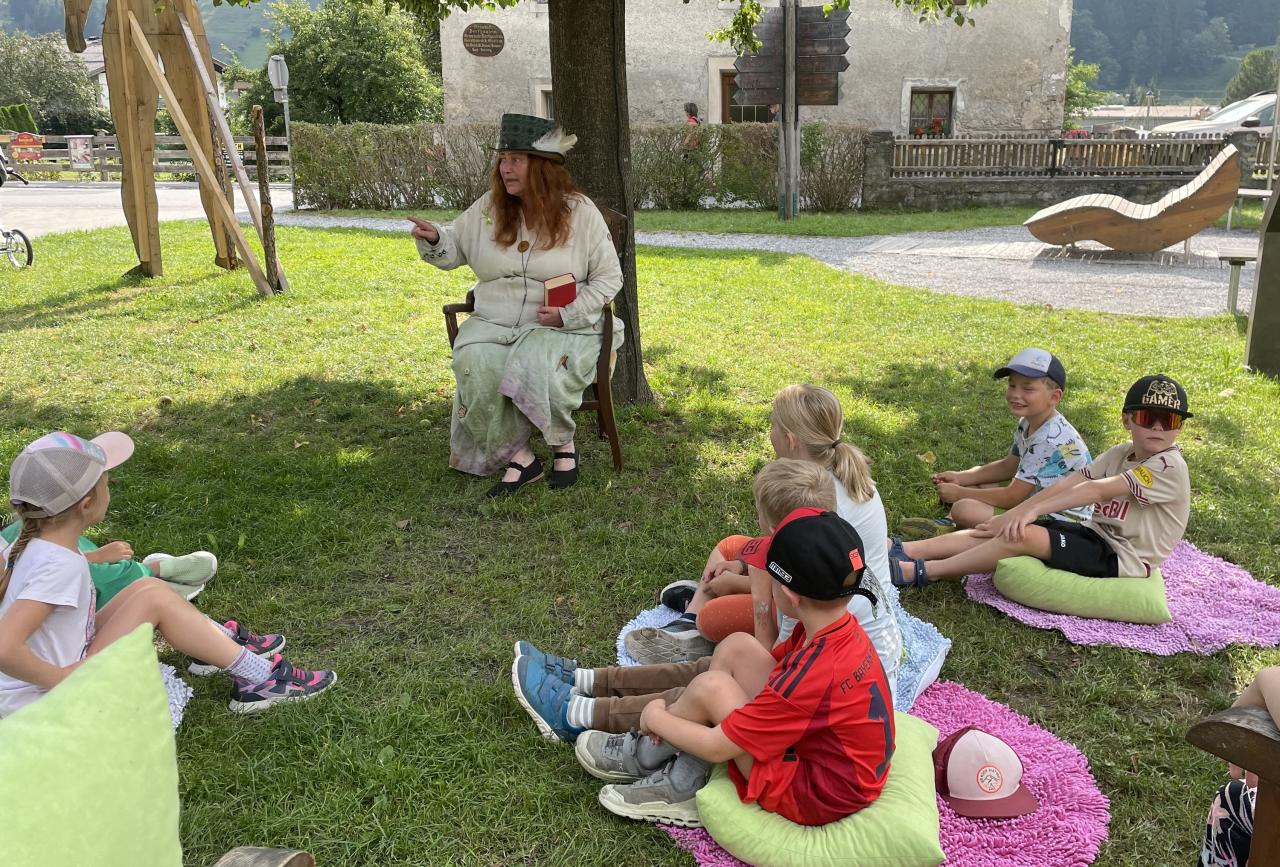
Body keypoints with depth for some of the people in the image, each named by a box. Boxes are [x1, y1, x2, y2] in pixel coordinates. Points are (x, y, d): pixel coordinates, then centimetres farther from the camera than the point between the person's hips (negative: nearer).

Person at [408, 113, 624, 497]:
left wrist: (569, 313, -13)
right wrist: (433, 240, -7)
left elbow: (609, 277, 1)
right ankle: (517, 456, -16)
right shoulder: (488, 208, 7)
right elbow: (454, 249, 18)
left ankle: (563, 445, -6)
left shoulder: (580, 212, -2)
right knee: (474, 366, -29)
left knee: (536, 368, -35)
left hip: (560, 327, -3)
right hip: (493, 324, 3)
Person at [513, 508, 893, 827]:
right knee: (736, 648, 0)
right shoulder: (838, 627, -7)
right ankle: (589, 681, 10)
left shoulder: (813, 675, -33)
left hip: (817, 794, -9)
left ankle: (578, 714, 7)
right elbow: (773, 663, 9)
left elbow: (716, 747, -25)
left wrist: (657, 718, -5)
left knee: (710, 689, -18)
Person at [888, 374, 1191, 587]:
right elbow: (1070, 482, -3)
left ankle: (922, 572, -22)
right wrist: (1015, 513, -13)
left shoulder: (1169, 466, -17)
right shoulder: (1120, 454, 8)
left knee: (1025, 535, -25)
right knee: (1011, 528, -9)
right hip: (1097, 536, 8)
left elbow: (1097, 489, -25)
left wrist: (1034, 509, -30)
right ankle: (904, 551, -14)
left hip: (1122, 560, -8)